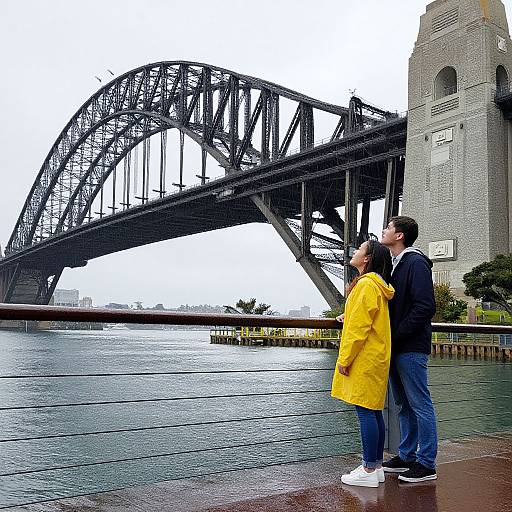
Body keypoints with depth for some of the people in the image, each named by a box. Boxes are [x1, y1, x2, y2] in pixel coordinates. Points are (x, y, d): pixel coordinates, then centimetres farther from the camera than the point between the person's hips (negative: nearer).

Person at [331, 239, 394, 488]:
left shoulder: (366, 285, -15)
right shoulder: (379, 286, 17)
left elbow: (359, 326, -19)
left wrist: (344, 359, -16)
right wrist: (348, 316, 27)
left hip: (365, 359, -10)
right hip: (376, 357, 10)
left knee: (365, 411, -6)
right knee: (373, 411, 12)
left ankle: (369, 471, 0)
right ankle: (376, 466, 19)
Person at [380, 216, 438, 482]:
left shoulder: (416, 263, -12)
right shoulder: (393, 264, 16)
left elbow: (425, 307, -20)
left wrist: (396, 335, -18)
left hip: (411, 348, -9)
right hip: (396, 348, 9)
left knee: (420, 405, -1)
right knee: (404, 405, 16)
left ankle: (426, 463, 8)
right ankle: (406, 456, 26)